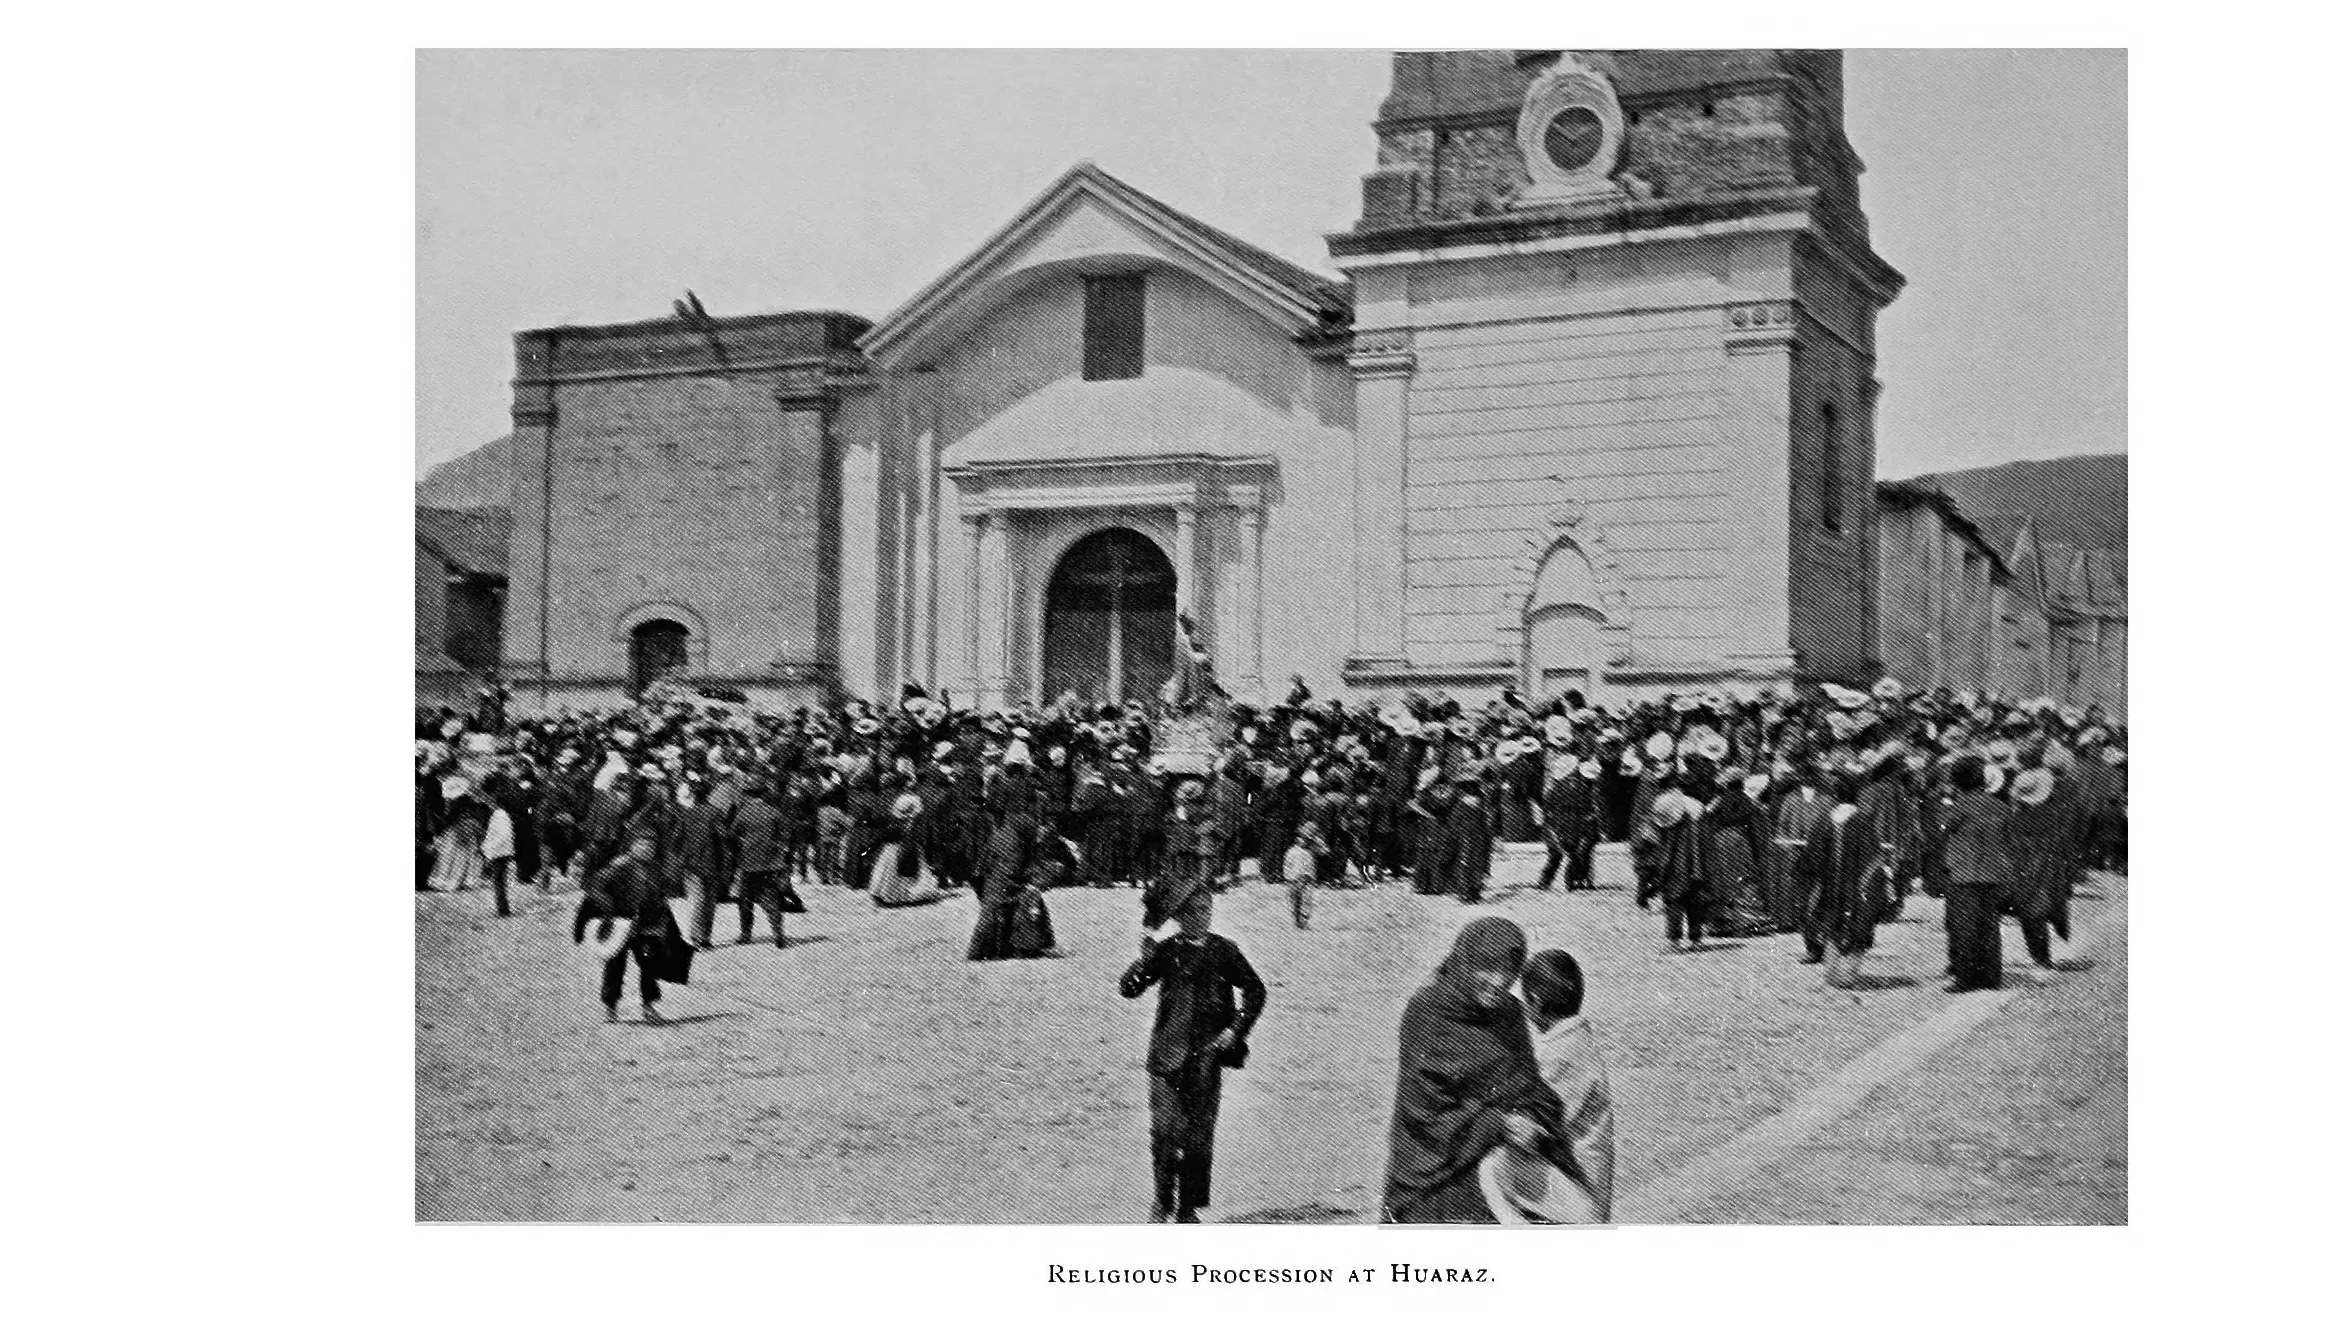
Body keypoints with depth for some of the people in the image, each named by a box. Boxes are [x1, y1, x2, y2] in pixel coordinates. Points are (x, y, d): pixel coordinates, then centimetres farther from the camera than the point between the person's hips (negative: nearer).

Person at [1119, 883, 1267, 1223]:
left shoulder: (1223, 950, 4)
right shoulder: (1167, 949, 0)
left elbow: (1254, 990, 15)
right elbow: (1128, 988, -8)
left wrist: (1237, 1030, 5)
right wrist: (1153, 946, -16)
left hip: (1207, 1056, 1)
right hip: (1169, 1054, -1)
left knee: (1199, 1135, 4)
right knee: (1165, 1132, -5)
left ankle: (1189, 1208, 13)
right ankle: (1161, 1204, 10)